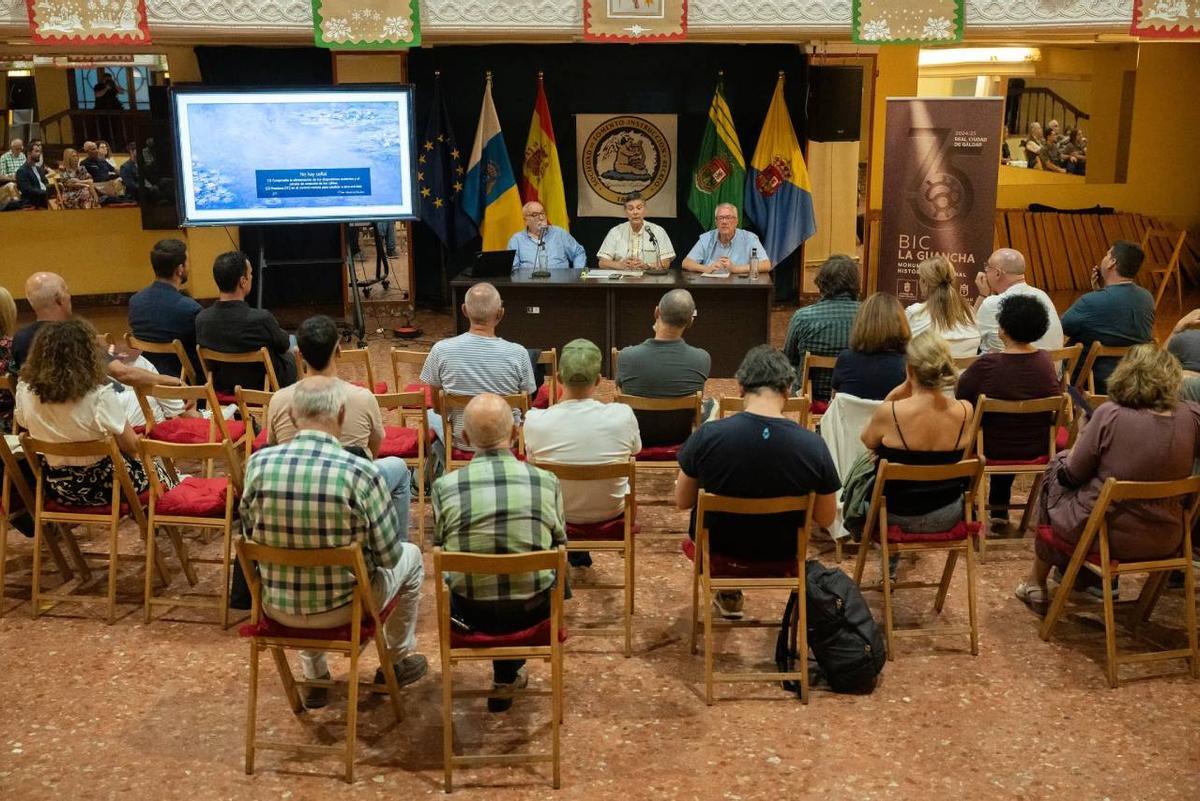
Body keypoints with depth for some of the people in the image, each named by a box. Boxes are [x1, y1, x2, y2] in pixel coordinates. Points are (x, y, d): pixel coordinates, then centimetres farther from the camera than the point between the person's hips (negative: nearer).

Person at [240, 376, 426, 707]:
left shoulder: (258, 463, -14)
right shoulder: (361, 472, -24)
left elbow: (251, 534, 3)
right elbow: (388, 555, -13)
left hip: (278, 607, 3)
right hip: (343, 609, -3)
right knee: (411, 556, 26)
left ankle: (314, 678, 44)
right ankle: (399, 660, 42)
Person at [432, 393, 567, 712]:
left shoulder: (444, 487, -13)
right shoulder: (546, 481, -12)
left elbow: (440, 547, 2)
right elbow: (560, 546, 1)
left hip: (470, 612, 0)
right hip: (533, 609, 0)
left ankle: (507, 675, 44)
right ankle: (506, 678, 38)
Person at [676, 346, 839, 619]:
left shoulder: (707, 436, -24)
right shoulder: (813, 445, -23)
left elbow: (682, 502, -9)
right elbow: (825, 519, -9)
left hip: (718, 545, 0)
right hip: (780, 552, 1)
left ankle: (729, 595, 48)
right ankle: (729, 593, 50)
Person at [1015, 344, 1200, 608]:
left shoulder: (1109, 415, -20)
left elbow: (1071, 475, -10)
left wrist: (1078, 443, 8)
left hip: (1109, 538, -4)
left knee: (1056, 466, 23)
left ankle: (1037, 580, 34)